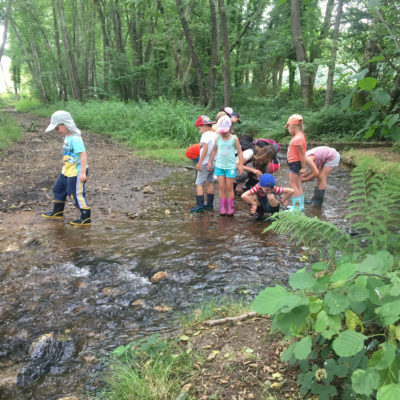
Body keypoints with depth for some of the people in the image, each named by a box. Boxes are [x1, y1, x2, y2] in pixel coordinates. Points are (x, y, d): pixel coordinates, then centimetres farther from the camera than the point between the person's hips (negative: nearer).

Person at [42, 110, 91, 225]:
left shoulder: (75, 138, -24)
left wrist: (82, 172, -31)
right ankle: (57, 212, 40)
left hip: (77, 172, -11)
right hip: (67, 171, 11)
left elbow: (83, 155, -28)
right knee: (59, 189, 23)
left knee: (77, 194, -2)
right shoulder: (68, 137, 7)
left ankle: (86, 218, 10)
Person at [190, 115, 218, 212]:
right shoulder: (215, 134, 10)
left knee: (199, 183, -4)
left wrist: (199, 162, -23)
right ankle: (210, 204, 25)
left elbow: (205, 149, -23)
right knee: (209, 182, 18)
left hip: (206, 163, -9)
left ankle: (199, 205, -9)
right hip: (214, 162, 9)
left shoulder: (206, 135, -13)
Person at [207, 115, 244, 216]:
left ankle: (230, 208, 13)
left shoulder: (234, 139, -5)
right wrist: (210, 161, 14)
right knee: (221, 187, 2)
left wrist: (240, 164, -6)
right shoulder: (217, 138, 1)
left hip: (230, 167, -2)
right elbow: (214, 150, 15)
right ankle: (222, 207, 9)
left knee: (229, 187, 2)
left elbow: (239, 152, -1)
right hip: (219, 166, 2)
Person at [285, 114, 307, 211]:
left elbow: (302, 154, -23)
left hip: (295, 163, -11)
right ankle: (300, 205, 25)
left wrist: (303, 167, -19)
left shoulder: (297, 139, -24)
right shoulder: (299, 136, 10)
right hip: (295, 164, 11)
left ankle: (296, 206, -6)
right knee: (298, 185, 17)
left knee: (292, 184, -7)